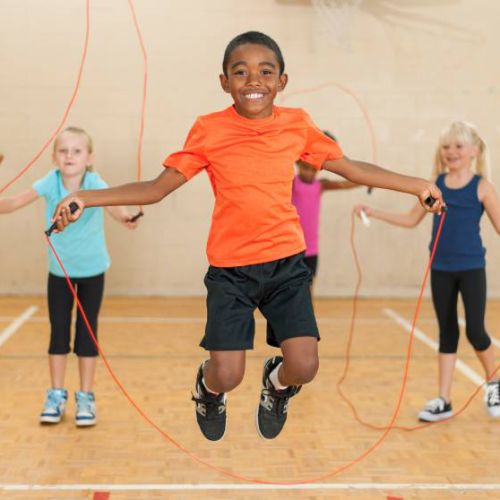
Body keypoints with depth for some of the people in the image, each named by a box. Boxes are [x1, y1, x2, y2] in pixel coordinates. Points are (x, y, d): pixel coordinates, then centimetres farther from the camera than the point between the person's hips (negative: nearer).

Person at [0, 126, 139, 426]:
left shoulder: (95, 184, -22)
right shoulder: (50, 183, -17)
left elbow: (112, 204, -42)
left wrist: (124, 217, -64)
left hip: (92, 269, -2)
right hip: (59, 269, 2)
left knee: (87, 332, 3)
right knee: (58, 331, 7)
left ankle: (85, 397, 17)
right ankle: (57, 396, 21)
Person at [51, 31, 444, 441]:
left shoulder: (297, 124, -1)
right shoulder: (209, 130, -7)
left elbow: (354, 169, 9)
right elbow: (155, 189, -5)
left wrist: (417, 185, 10)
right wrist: (84, 199, -14)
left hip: (287, 262, 2)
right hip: (230, 268, -1)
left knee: (304, 366, -8)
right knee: (228, 375, -6)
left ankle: (277, 385, 30)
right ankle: (208, 387, 34)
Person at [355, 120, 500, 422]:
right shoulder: (435, 185, 3)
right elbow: (411, 220, 12)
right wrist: (373, 213, 8)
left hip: (471, 268, -3)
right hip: (441, 269, 4)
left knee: (475, 331, -7)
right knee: (447, 333, 10)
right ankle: (444, 401, 15)